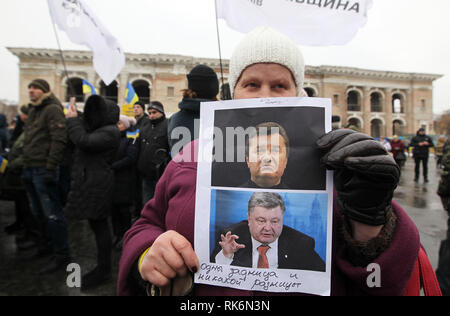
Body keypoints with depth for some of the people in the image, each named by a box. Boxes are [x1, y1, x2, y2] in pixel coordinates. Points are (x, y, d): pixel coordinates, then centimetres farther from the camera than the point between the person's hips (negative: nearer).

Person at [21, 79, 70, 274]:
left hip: (43, 169, -9)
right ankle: (47, 244, 35)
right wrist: (26, 165, 19)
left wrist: (50, 168, -23)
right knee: (38, 212, 18)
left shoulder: (52, 109, -8)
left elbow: (58, 140, -18)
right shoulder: (33, 110, 21)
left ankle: (61, 256, 1)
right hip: (30, 170, 10)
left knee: (52, 214, -7)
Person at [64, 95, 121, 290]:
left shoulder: (110, 132, -14)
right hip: (90, 182, 10)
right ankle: (102, 268, 27)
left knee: (99, 225, -2)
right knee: (97, 225, 14)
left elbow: (84, 141, -22)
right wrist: (75, 119, 11)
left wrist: (72, 120, -8)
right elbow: (82, 137, 21)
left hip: (97, 185, -10)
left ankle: (104, 271, 11)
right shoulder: (100, 129, 17)